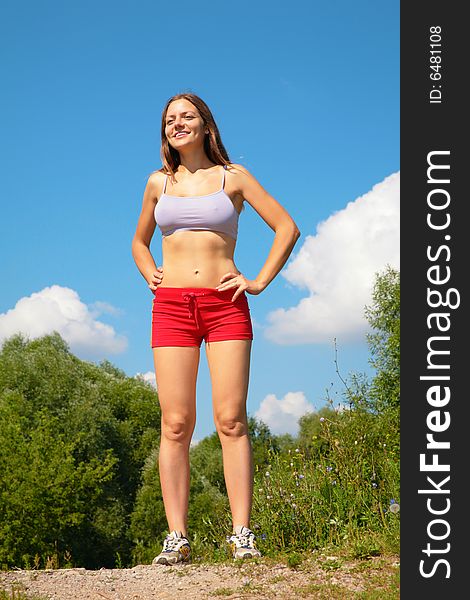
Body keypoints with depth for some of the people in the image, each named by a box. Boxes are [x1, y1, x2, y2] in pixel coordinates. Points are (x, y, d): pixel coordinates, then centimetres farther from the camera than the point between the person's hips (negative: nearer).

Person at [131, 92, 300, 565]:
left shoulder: (233, 177, 8)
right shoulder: (158, 183, 15)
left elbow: (287, 228, 8)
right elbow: (139, 241, 31)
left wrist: (260, 281, 1)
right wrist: (151, 276, 13)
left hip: (225, 305, -2)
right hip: (171, 307, 2)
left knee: (231, 420, -10)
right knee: (175, 425, -5)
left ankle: (241, 535, -9)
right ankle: (177, 538, -5)